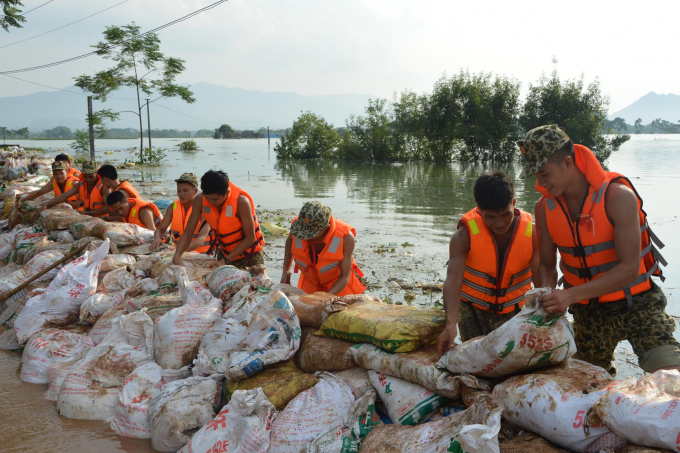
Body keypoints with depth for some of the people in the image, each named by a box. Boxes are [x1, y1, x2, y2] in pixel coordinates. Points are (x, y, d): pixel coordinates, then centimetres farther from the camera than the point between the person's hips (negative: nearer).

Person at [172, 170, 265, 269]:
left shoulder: (241, 202, -30)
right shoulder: (200, 200, -18)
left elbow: (250, 238, -23)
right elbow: (188, 232, -16)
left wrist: (226, 260, -28)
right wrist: (177, 256, -33)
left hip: (250, 254, -3)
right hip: (224, 252, 3)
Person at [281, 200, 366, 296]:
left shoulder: (345, 237, -35)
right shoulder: (298, 225, -26)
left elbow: (344, 277, -24)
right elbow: (290, 239, 3)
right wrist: (286, 271, -1)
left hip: (339, 283, -2)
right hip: (311, 283, 3)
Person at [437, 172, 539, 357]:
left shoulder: (531, 233, -13)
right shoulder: (464, 236, -20)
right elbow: (453, 280, -30)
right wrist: (450, 324, -45)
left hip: (515, 310, 2)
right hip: (473, 309, -2)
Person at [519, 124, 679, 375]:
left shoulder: (618, 196, -23)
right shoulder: (545, 207, -7)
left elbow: (629, 268, -26)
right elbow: (547, 265, 1)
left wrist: (571, 295, -32)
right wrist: (547, 299, -20)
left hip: (635, 304, -4)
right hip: (588, 310, 4)